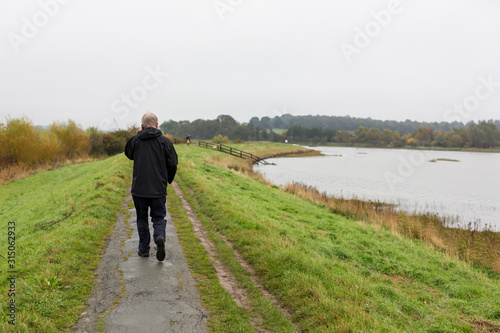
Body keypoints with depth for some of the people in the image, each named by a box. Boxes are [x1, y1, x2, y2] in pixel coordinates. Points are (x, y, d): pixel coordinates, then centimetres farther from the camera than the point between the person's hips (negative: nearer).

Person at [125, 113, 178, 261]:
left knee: (142, 218, 15)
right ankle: (160, 237, -17)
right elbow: (173, 164, -1)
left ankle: (144, 249, 18)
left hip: (139, 188, 1)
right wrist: (168, 179, 18)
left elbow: (129, 154, 19)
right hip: (159, 188, 0)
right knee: (158, 217, 10)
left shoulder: (135, 140, -3)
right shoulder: (165, 141, -3)